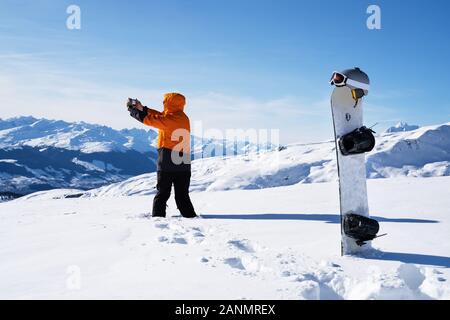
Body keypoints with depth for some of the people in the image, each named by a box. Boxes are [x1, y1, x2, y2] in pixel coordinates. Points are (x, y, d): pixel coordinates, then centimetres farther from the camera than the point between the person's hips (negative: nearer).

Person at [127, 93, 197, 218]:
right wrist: (142, 108, 11)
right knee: (182, 195, 10)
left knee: (162, 194, 3)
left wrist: (132, 110, 8)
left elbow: (149, 119, -7)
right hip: (184, 164, 6)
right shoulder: (183, 117, 10)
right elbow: (160, 116, 14)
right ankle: (190, 216, 6)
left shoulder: (171, 118, -13)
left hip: (167, 162, -6)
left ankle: (157, 216, 4)